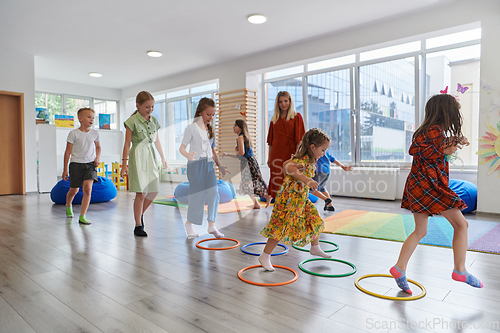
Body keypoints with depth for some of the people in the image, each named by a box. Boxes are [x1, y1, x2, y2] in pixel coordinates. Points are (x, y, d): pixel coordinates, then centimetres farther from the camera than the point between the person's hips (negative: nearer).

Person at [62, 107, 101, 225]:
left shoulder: (95, 133, 3)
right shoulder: (74, 133, -6)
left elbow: (98, 147, 21)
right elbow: (68, 151, -3)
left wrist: (97, 158, 2)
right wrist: (65, 169, -3)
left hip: (90, 164, 2)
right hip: (76, 164, -1)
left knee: (87, 188, -16)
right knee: (74, 190, 11)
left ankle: (82, 217, -11)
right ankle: (68, 206, 46)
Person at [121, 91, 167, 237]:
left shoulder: (153, 121, 10)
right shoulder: (132, 121, -7)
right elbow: (127, 144, -7)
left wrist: (163, 158, 23)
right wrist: (124, 164, -10)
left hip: (150, 156, 6)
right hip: (137, 156, -6)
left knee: (154, 191, 5)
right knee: (141, 193, -5)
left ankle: (140, 214, 29)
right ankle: (138, 226, 8)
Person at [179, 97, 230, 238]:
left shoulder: (211, 129, 13)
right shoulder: (191, 128, -4)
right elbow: (182, 147, -7)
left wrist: (220, 165, 15)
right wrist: (187, 155, -29)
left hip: (208, 165, 5)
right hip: (195, 164, -5)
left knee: (214, 193, -6)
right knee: (197, 194, -2)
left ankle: (212, 225, 2)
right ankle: (189, 223, 19)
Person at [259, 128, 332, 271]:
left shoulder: (309, 160, 10)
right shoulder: (303, 159, -20)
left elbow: (286, 163, 20)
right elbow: (288, 167, -40)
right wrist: (306, 180, -48)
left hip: (301, 198, 10)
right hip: (289, 198, -10)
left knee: (315, 220, 19)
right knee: (282, 227, -8)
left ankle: (315, 248, 40)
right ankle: (265, 257, 3)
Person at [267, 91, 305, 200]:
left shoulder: (296, 117, 3)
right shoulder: (274, 119, 16)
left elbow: (299, 139, -4)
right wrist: (269, 157, 11)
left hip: (289, 153, -4)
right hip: (276, 154, 4)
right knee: (276, 182, 4)